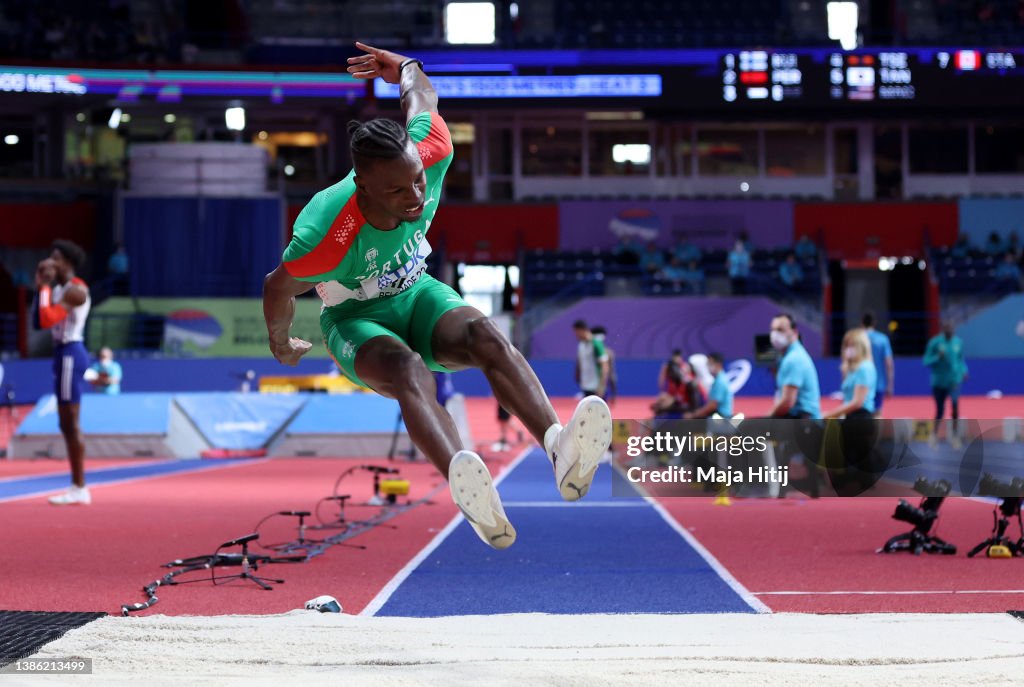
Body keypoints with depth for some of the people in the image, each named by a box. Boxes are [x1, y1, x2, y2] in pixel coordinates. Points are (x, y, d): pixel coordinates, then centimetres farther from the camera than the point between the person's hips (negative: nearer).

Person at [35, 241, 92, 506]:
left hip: (70, 354, -10)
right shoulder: (59, 288, 16)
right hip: (63, 354, 10)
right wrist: (40, 287, 10)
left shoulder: (76, 290, -15)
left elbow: (47, 319, -23)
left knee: (71, 424, -9)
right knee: (66, 425, 11)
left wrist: (45, 287, -12)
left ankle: (80, 489, -7)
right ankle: (76, 487, 13)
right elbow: (40, 321, 17)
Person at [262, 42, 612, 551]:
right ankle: (460, 478, -72)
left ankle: (556, 444, -57)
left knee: (485, 335, -31)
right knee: (407, 370, -40)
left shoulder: (428, 155, -24)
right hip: (355, 319, -5)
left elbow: (420, 95, 0)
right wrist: (281, 345, 7)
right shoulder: (328, 236, -36)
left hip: (417, 295, 5)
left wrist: (405, 65, 24)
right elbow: (279, 288, -14)